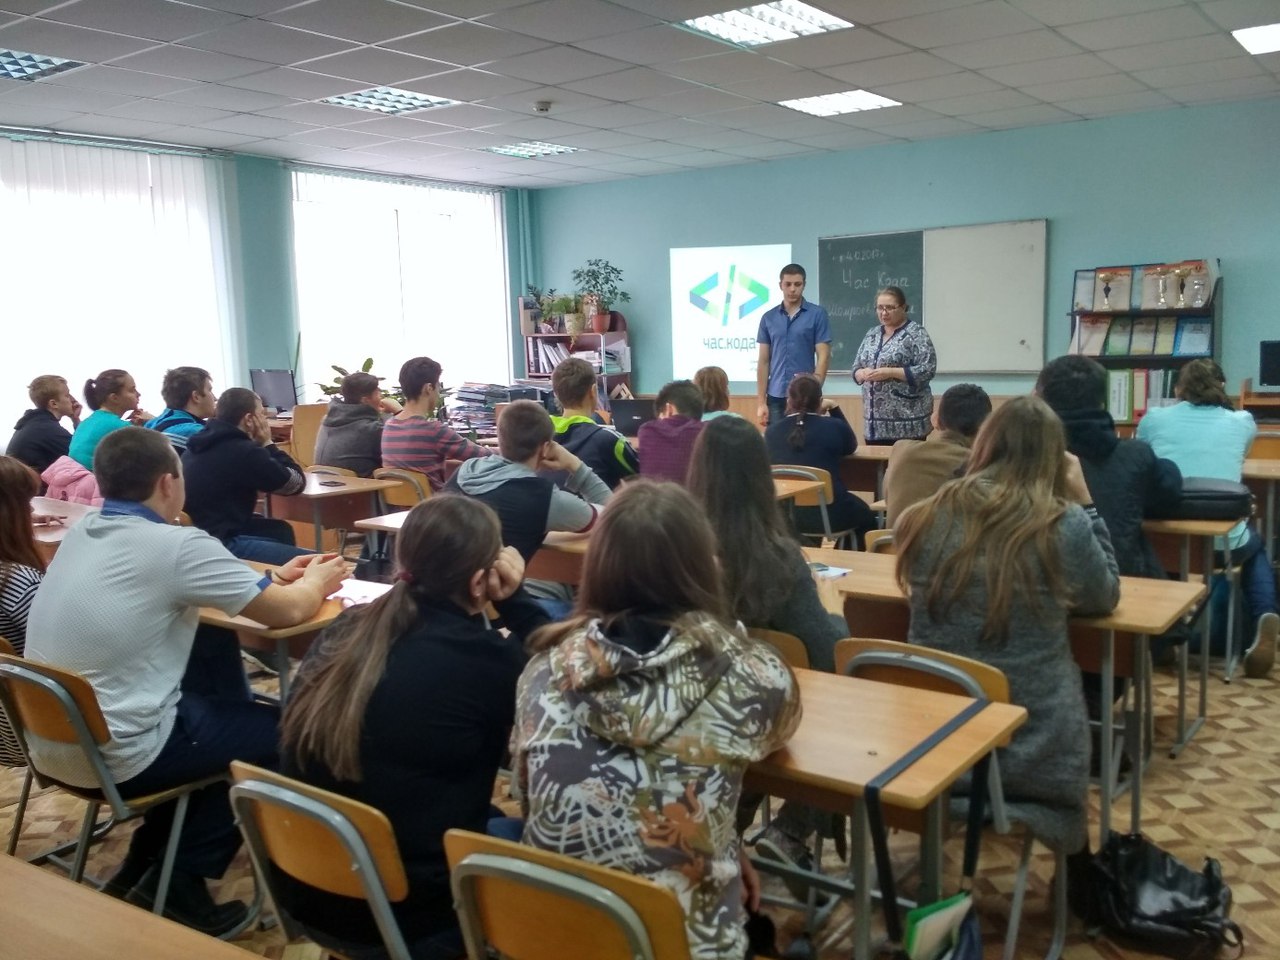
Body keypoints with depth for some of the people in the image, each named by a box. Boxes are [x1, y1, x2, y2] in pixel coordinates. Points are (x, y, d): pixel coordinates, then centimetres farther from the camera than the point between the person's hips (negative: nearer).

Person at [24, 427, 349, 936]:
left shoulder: (82, 533, 4)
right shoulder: (177, 545, -20)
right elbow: (289, 611, -12)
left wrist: (273, 577, 18)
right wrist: (315, 583, 11)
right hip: (115, 756, -8)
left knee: (221, 704, 26)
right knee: (280, 727, 9)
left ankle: (142, 867, 29)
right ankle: (180, 883, 13)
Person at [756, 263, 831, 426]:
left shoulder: (817, 315, -1)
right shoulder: (768, 318, 8)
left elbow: (823, 357, -5)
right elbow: (763, 361, 7)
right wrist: (761, 402, 1)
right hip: (776, 397, 3)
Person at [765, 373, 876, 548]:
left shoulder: (772, 431, -1)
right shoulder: (834, 427, -9)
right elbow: (851, 447, 14)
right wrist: (834, 408, 14)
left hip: (783, 516, 4)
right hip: (828, 514, -4)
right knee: (866, 516, 31)